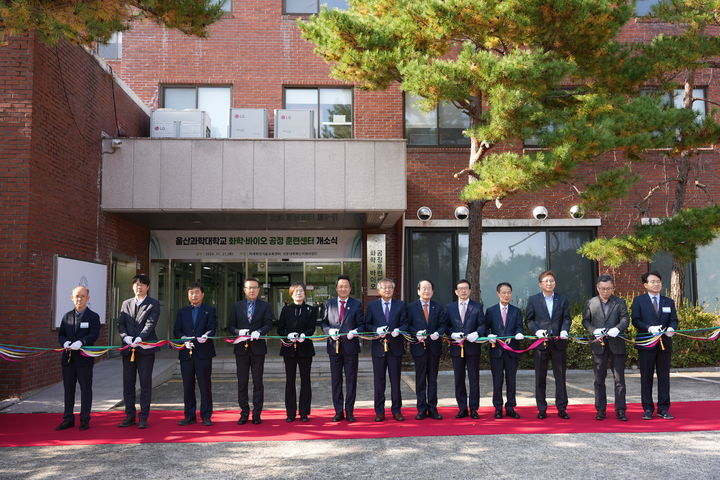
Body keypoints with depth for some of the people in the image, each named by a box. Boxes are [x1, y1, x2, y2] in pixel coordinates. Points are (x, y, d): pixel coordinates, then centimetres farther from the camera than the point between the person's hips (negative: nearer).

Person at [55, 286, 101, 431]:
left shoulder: (93, 317, -1)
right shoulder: (67, 316, 13)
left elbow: (94, 335, -12)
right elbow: (61, 334, 9)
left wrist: (81, 342, -28)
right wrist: (64, 343, -12)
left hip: (84, 358, -4)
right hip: (68, 358, 4)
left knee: (86, 389, 3)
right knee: (68, 389, 10)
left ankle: (85, 420, 11)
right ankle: (68, 419, 20)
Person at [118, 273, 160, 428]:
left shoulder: (154, 304, 1)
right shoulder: (126, 304, 15)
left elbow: (150, 324, -11)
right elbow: (120, 324, 7)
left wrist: (139, 338, -25)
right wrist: (126, 337, -13)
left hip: (145, 349, -4)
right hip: (128, 350, 4)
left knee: (145, 384, 1)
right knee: (127, 384, 8)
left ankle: (143, 417, 10)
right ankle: (130, 416, 18)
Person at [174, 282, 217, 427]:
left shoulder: (210, 310, 7)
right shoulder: (182, 312, 15)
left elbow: (212, 328, -4)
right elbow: (176, 330, 8)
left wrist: (206, 337, -25)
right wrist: (184, 339, -11)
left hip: (203, 353, -3)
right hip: (186, 353, 3)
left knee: (205, 385, -2)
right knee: (188, 386, 7)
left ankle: (206, 416, 5)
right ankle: (189, 416, 16)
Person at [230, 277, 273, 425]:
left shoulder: (265, 306, 5)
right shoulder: (237, 306, 10)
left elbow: (268, 324, -4)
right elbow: (231, 325, 7)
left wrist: (259, 332, -23)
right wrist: (238, 331, -14)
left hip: (258, 347, -1)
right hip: (241, 348, 2)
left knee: (258, 382, 3)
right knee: (242, 381, 5)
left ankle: (257, 413, 9)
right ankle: (244, 413, 14)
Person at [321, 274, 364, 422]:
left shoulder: (356, 304, 5)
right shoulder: (328, 304, 9)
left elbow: (361, 324, 3)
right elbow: (324, 323, 9)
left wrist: (355, 332, -16)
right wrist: (330, 331, -11)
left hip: (350, 345, -1)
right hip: (334, 346, 1)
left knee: (351, 380, 4)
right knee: (335, 380, 6)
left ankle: (349, 412, 13)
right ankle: (338, 412, 15)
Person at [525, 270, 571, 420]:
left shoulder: (562, 299, 10)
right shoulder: (533, 300, 5)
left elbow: (566, 318, 6)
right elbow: (529, 320, 4)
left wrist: (564, 330, -13)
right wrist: (537, 330, -14)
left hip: (559, 342, 1)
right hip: (540, 342, -1)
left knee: (560, 376, 5)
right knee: (540, 377, 4)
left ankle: (562, 408, 14)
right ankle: (541, 409, 12)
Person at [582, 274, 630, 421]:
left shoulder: (620, 303, 6)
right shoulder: (590, 303, 7)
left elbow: (625, 319, -4)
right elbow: (585, 321, 5)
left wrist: (617, 328, -24)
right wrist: (594, 331, -13)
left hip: (616, 344, 0)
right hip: (598, 345, 1)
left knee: (619, 379, 2)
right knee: (599, 379, 8)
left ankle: (620, 410, 9)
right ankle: (600, 410, 16)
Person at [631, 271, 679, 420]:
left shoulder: (669, 302, 13)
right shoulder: (639, 300, 3)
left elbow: (674, 320, 7)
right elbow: (635, 320, -5)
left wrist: (671, 328, -16)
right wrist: (650, 328, -21)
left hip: (664, 344, 3)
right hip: (646, 345, -3)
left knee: (664, 377, 6)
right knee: (646, 377, 3)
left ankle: (663, 408, 15)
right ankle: (647, 409, 11)